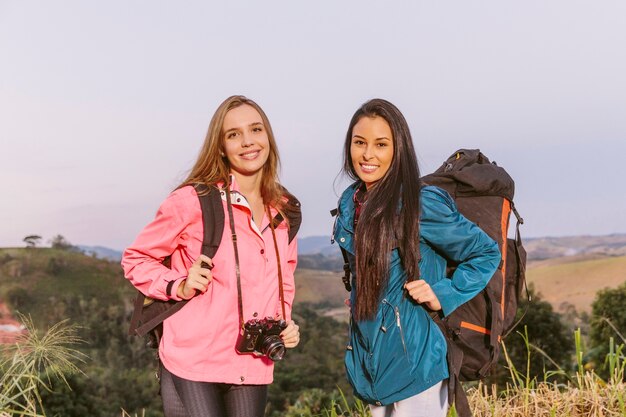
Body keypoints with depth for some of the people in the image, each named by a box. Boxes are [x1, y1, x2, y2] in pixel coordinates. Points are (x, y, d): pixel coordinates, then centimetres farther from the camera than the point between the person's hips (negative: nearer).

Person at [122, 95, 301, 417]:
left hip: (253, 370, 5)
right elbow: (135, 260, 0)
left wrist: (285, 323, 4)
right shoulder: (193, 200, -10)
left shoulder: (285, 212, 7)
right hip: (192, 367, -5)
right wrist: (180, 286, -16)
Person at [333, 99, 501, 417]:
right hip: (370, 363, 7)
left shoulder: (422, 204, -15)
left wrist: (443, 295, -14)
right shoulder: (350, 203, 5)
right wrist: (355, 299, 11)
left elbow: (487, 253, -6)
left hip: (414, 363, -7)